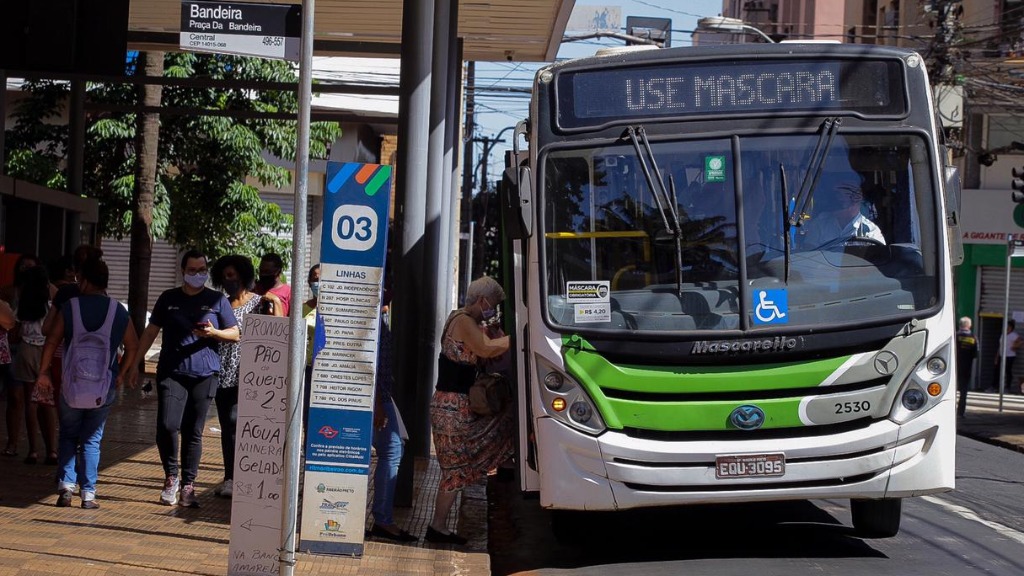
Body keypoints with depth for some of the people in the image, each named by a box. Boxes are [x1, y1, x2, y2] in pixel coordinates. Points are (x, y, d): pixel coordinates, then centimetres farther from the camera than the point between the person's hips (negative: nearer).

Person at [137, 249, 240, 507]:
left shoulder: (217, 300, 7)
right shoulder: (169, 298, 10)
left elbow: (235, 334, 8)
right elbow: (151, 331, 14)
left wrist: (214, 333, -12)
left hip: (204, 374, 0)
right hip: (171, 372, 0)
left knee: (193, 432, 4)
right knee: (167, 425, -15)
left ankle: (187, 486, 13)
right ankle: (171, 476, 5)